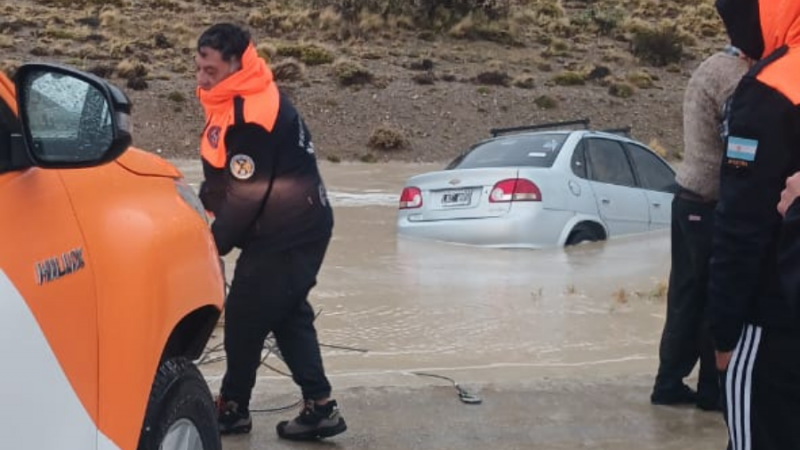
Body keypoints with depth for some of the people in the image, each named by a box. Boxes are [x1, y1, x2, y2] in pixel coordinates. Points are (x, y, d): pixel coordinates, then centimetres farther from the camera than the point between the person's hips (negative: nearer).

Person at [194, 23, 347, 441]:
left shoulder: (252, 116, -25)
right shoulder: (240, 102, 8)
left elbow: (247, 194, -22)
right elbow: (222, 179, 17)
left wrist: (215, 244, -12)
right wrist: (213, 220, 8)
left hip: (286, 234, -10)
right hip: (296, 228, 10)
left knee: (244, 317, 0)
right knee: (287, 315, 13)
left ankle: (233, 408, 16)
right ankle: (319, 407, 15)